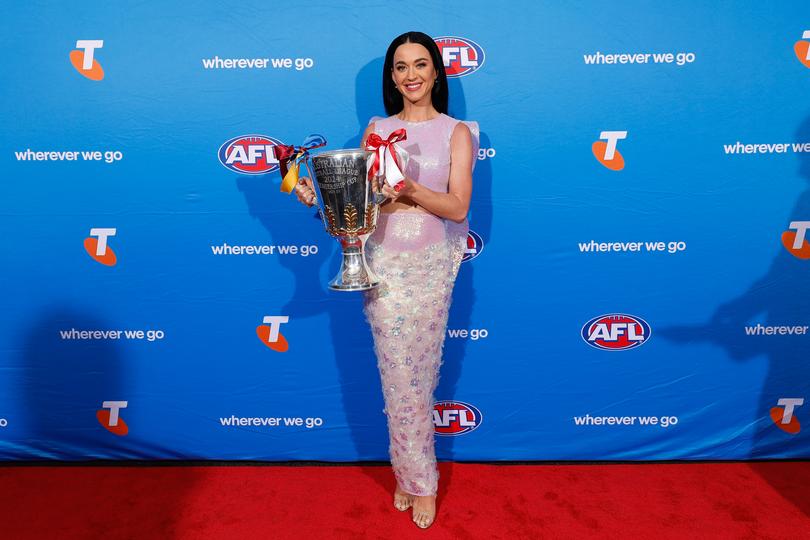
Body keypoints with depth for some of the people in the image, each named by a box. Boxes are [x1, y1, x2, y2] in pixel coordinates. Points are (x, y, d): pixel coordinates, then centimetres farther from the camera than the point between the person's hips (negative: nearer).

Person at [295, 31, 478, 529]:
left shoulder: (456, 132, 3)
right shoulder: (376, 130, 10)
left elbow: (458, 207, -8)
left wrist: (409, 190, -23)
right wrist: (321, 195, -10)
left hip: (430, 265, -1)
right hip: (382, 263, 2)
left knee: (418, 375, 5)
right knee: (400, 377, 4)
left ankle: (411, 476, 25)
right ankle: (419, 479, 23)